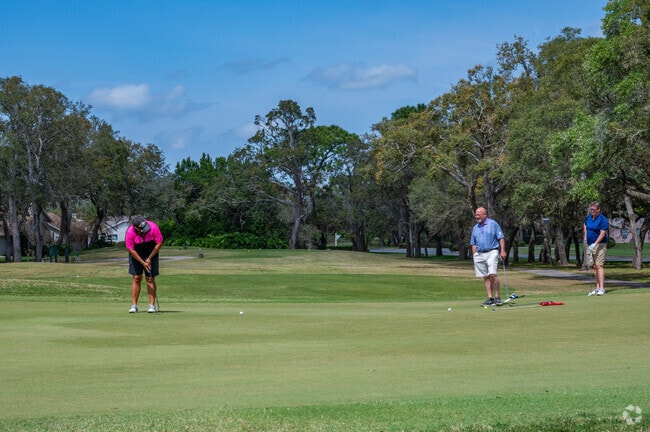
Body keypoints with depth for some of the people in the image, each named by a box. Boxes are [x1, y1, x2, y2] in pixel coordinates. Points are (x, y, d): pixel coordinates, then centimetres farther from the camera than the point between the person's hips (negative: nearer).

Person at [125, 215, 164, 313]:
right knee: (136, 278, -5)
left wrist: (149, 258, -15)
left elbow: (159, 243, -17)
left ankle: (152, 305, -5)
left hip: (151, 253, 0)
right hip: (136, 254, 0)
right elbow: (131, 250, -18)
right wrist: (143, 262, -19)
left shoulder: (153, 227, -28)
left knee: (150, 279, -5)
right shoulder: (130, 232, -28)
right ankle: (134, 305, -3)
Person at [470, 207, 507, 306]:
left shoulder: (493, 224, 1)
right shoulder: (475, 228, 16)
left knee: (492, 274, -17)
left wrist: (503, 250, -11)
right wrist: (474, 256, 9)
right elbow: (473, 244, 18)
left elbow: (501, 238, -2)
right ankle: (490, 298, 5)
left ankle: (497, 297, -7)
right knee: (485, 277, 3)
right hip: (479, 254, 5)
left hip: (492, 252, -5)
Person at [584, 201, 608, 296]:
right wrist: (585, 237, 20)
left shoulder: (603, 219, -13)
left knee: (599, 266, -15)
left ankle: (602, 288, -19)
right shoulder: (588, 218, 9)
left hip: (600, 245, -7)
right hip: (590, 245, 7)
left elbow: (602, 234, -20)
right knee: (594, 267, 8)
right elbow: (585, 225, 31)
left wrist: (595, 244, -27)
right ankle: (597, 288, 12)